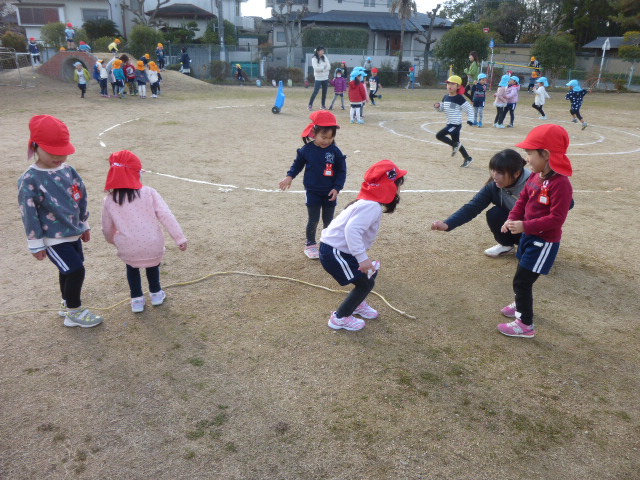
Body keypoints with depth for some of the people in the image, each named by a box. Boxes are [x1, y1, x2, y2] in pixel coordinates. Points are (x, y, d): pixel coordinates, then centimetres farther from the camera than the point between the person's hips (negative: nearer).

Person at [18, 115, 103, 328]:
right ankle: (74, 312, 10)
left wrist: (84, 225, 17)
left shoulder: (68, 171, -1)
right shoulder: (30, 180, -18)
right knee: (76, 271, -8)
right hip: (53, 240, -6)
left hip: (73, 234, 7)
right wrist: (36, 244, -11)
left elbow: (81, 199, 10)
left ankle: (68, 305, 39)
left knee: (68, 271, 19)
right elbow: (29, 214, -15)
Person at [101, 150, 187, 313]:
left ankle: (137, 300, 34)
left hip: (129, 250, 1)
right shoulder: (149, 193, -5)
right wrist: (180, 238, -6)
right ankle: (156, 294, 44)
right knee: (153, 264, 34)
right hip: (153, 247, 0)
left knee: (131, 267, 34)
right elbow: (166, 216, -9)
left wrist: (114, 240, 34)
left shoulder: (109, 201, 1)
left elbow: (107, 229, 12)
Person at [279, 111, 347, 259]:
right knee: (313, 220, 5)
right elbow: (298, 163, 7)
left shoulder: (335, 152, -9)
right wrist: (289, 176, -5)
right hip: (313, 192, -1)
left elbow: (342, 171, -4)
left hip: (330, 193, 1)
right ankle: (310, 245, 18)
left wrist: (337, 188, -11)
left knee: (328, 221, 12)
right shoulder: (306, 150, -7)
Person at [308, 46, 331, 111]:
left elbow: (329, 67, -2)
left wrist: (321, 69, -11)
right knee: (315, 92, -8)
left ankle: (323, 105, 17)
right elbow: (316, 68, -20)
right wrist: (324, 67, -12)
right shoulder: (314, 58, -7)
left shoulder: (324, 57, 6)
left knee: (324, 92, 7)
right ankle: (310, 105, 0)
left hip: (325, 78, 5)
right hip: (318, 78, -5)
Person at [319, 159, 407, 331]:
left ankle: (358, 305, 41)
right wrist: (362, 258, -34)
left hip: (341, 249, 10)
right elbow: (352, 230, -34)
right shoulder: (372, 207, -21)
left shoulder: (369, 203, 11)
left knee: (371, 273, 20)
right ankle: (340, 318, 10)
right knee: (365, 283, -2)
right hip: (334, 252, -10)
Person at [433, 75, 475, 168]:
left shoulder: (459, 98, -14)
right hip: (450, 124, 8)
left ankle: (454, 145, 2)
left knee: (439, 135, -16)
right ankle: (467, 158, 27)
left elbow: (469, 108, -10)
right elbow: (442, 108, 18)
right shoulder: (445, 97, 7)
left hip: (456, 124, -8)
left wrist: (470, 119, -17)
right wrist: (437, 106, -3)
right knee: (456, 142, 15)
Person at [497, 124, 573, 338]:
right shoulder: (535, 177, 0)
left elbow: (556, 218, -27)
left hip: (544, 242, -9)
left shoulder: (560, 184, -25)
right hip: (529, 236, 9)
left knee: (521, 281, -4)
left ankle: (526, 324, 10)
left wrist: (525, 226, -29)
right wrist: (512, 219, -6)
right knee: (523, 276, 25)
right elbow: (523, 200, 10)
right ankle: (521, 305, 49)